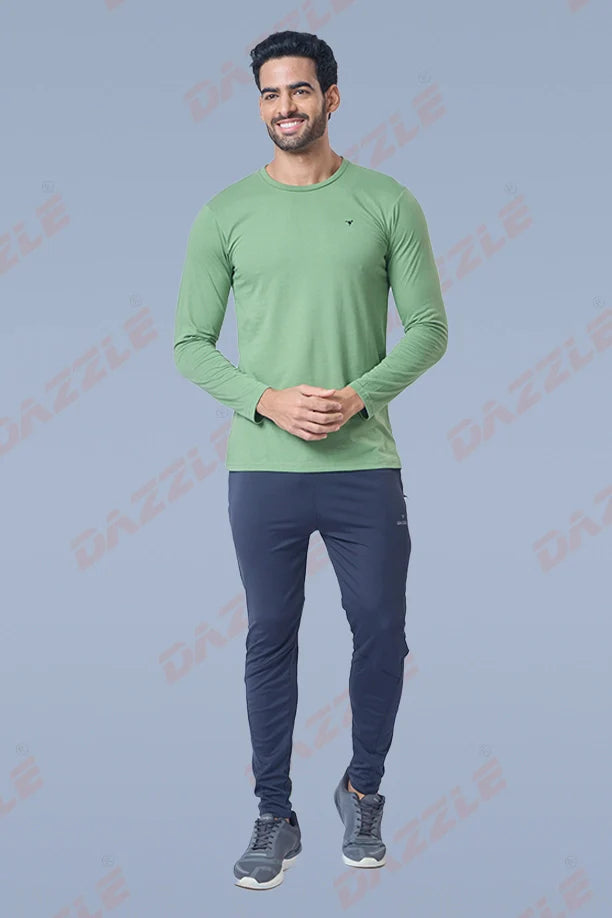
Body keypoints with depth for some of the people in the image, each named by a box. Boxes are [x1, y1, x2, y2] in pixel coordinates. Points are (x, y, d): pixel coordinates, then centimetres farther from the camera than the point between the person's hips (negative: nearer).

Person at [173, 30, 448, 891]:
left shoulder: (387, 202, 1)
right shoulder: (225, 214, 2)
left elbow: (428, 328, 1)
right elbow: (191, 345, 3)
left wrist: (358, 395, -13)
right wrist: (266, 400, -12)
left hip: (365, 467, 0)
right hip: (262, 471, 0)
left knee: (382, 635, 7)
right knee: (271, 640, 7)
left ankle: (363, 792, 31)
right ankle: (275, 819, 20)